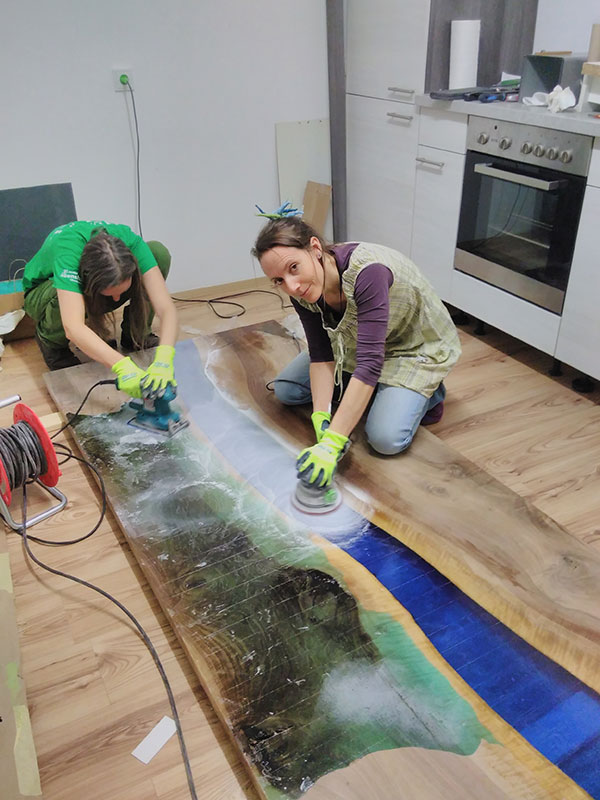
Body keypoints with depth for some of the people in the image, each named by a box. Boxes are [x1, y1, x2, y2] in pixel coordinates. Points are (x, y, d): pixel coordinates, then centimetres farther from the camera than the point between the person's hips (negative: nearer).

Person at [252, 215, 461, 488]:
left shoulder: (367, 271, -40)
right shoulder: (302, 289, -19)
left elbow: (370, 362, -44)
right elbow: (321, 354, -14)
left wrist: (332, 442, -47)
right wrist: (321, 418, -28)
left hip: (418, 346, -6)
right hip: (357, 341, 6)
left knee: (386, 438, -24)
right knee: (285, 389, -1)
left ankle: (428, 392, 5)